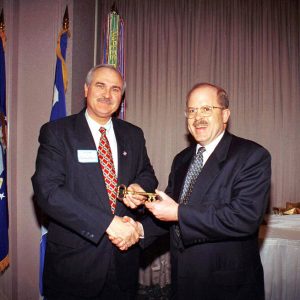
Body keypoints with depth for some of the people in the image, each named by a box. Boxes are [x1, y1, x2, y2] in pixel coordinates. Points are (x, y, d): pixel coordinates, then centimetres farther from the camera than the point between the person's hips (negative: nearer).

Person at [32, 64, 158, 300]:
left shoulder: (134, 135, 7)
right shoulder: (56, 132, -7)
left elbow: (147, 175, 16)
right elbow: (47, 190, -18)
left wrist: (140, 187, -10)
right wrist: (108, 223, -23)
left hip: (124, 256, 4)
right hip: (74, 259, -4)